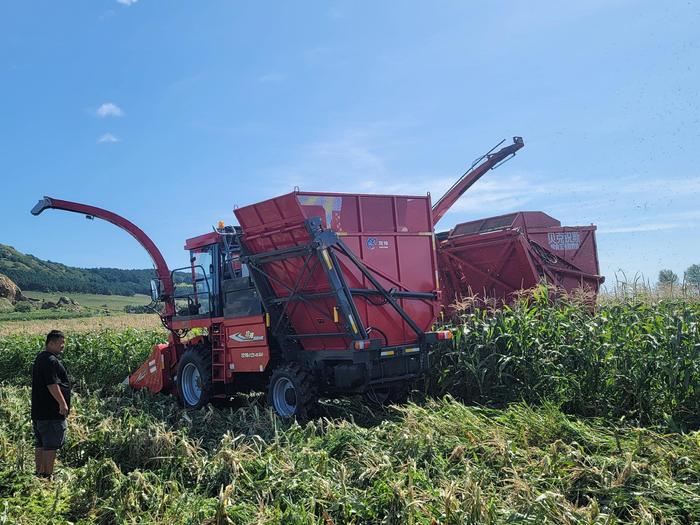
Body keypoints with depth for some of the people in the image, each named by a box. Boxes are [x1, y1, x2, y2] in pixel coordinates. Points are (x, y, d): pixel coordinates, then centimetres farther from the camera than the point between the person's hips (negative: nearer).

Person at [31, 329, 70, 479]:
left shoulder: (40, 358, 16)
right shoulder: (50, 360, -18)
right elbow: (52, 384, -23)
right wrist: (62, 403, -21)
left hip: (39, 411, 11)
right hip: (51, 411, -11)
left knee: (41, 444, 15)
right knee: (51, 445, -3)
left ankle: (39, 473, 22)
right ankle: (48, 475, 1)